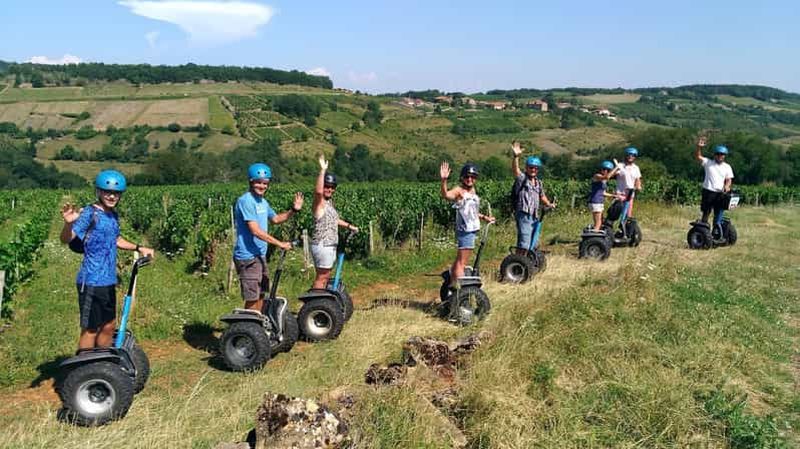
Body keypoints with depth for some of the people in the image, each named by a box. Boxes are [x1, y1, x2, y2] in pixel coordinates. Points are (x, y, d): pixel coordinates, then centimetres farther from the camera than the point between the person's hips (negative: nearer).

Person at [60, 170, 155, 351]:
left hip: (108, 281, 9)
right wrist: (69, 223, -45)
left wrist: (138, 247, 22)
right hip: (92, 282, -8)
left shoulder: (113, 215, 11)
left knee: (109, 327, 18)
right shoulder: (90, 213, -14)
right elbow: (66, 238, -26)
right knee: (90, 329, 0)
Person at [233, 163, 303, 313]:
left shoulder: (263, 202, 11)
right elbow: (255, 231, -24)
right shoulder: (245, 201, -17)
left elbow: (275, 219, 28)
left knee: (261, 294, 18)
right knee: (252, 298, -8)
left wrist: (293, 210, 12)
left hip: (260, 255, 10)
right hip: (248, 257, -10)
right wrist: (279, 243, -21)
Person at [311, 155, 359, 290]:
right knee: (321, 277, -5)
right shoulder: (319, 202, -14)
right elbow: (318, 191, -38)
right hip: (322, 245, -9)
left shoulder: (329, 202, 14)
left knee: (325, 276, 15)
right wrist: (323, 170, -38)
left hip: (330, 245, 9)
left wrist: (349, 226, 32)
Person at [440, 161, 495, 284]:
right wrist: (444, 181, -49)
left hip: (472, 229, 9)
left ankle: (452, 285, 29)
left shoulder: (472, 190, 14)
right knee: (461, 262, -10)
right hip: (465, 230, -9)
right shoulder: (459, 190, -13)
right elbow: (445, 195, -35)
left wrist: (484, 217, 31)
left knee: (459, 260, 18)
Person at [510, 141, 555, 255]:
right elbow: (515, 170, -27)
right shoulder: (522, 178, -5)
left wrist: (549, 204, 14)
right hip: (524, 215, -8)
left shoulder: (538, 182, 17)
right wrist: (516, 157, -43)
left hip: (534, 216, 8)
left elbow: (542, 196, 31)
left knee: (533, 244, 15)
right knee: (524, 244, -16)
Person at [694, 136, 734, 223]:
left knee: (718, 215, 7)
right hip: (708, 191, -2)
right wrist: (699, 147, -27)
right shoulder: (708, 162, 2)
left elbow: (729, 179, 6)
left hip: (720, 193, 2)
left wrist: (727, 186, -16)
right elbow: (697, 156, -10)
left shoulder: (727, 167, 9)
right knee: (706, 213, 1)